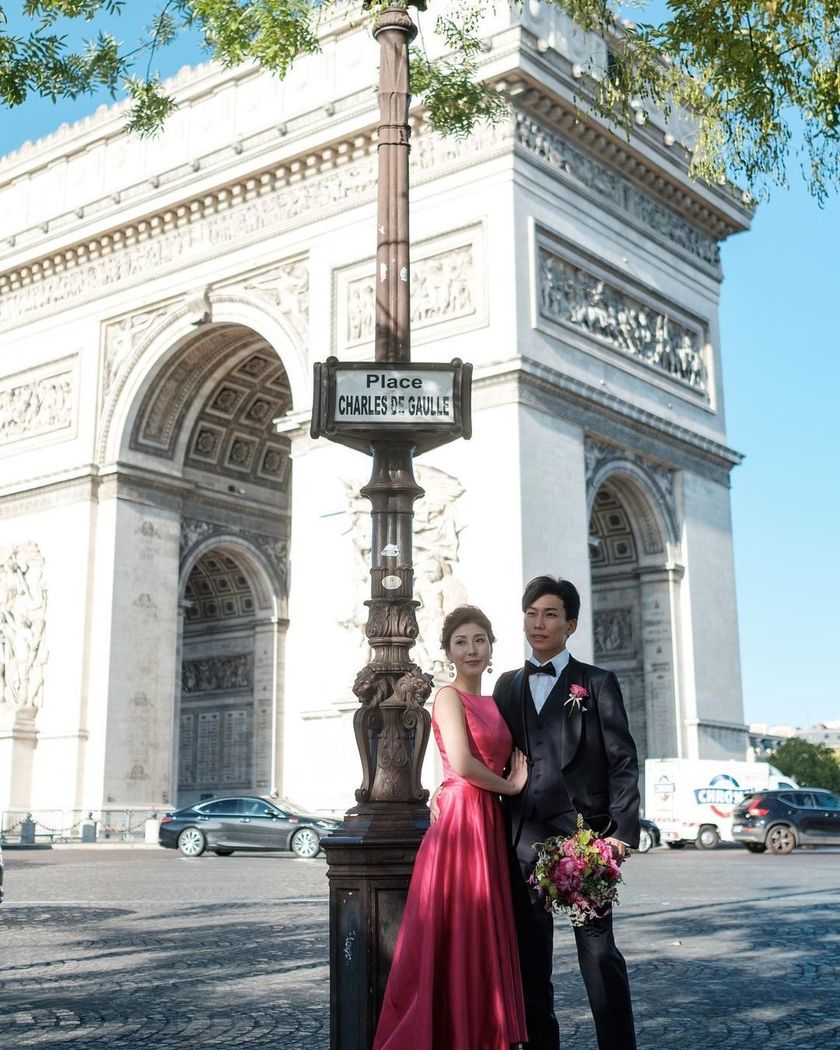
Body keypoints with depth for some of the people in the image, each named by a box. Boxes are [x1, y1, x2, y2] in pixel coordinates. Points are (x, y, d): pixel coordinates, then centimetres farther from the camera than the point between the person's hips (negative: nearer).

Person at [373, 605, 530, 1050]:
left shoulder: (491, 704, 17)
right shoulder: (449, 697, -7)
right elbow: (462, 763, -18)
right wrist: (510, 785, -7)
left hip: (490, 828, 8)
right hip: (458, 824, -8)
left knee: (484, 939, 10)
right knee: (455, 941, -3)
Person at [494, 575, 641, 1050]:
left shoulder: (598, 683, 5)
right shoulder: (508, 685, 15)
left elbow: (622, 760, -1)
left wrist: (622, 831, -11)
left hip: (583, 834, -4)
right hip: (524, 837, 4)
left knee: (599, 952, -2)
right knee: (531, 955, 9)